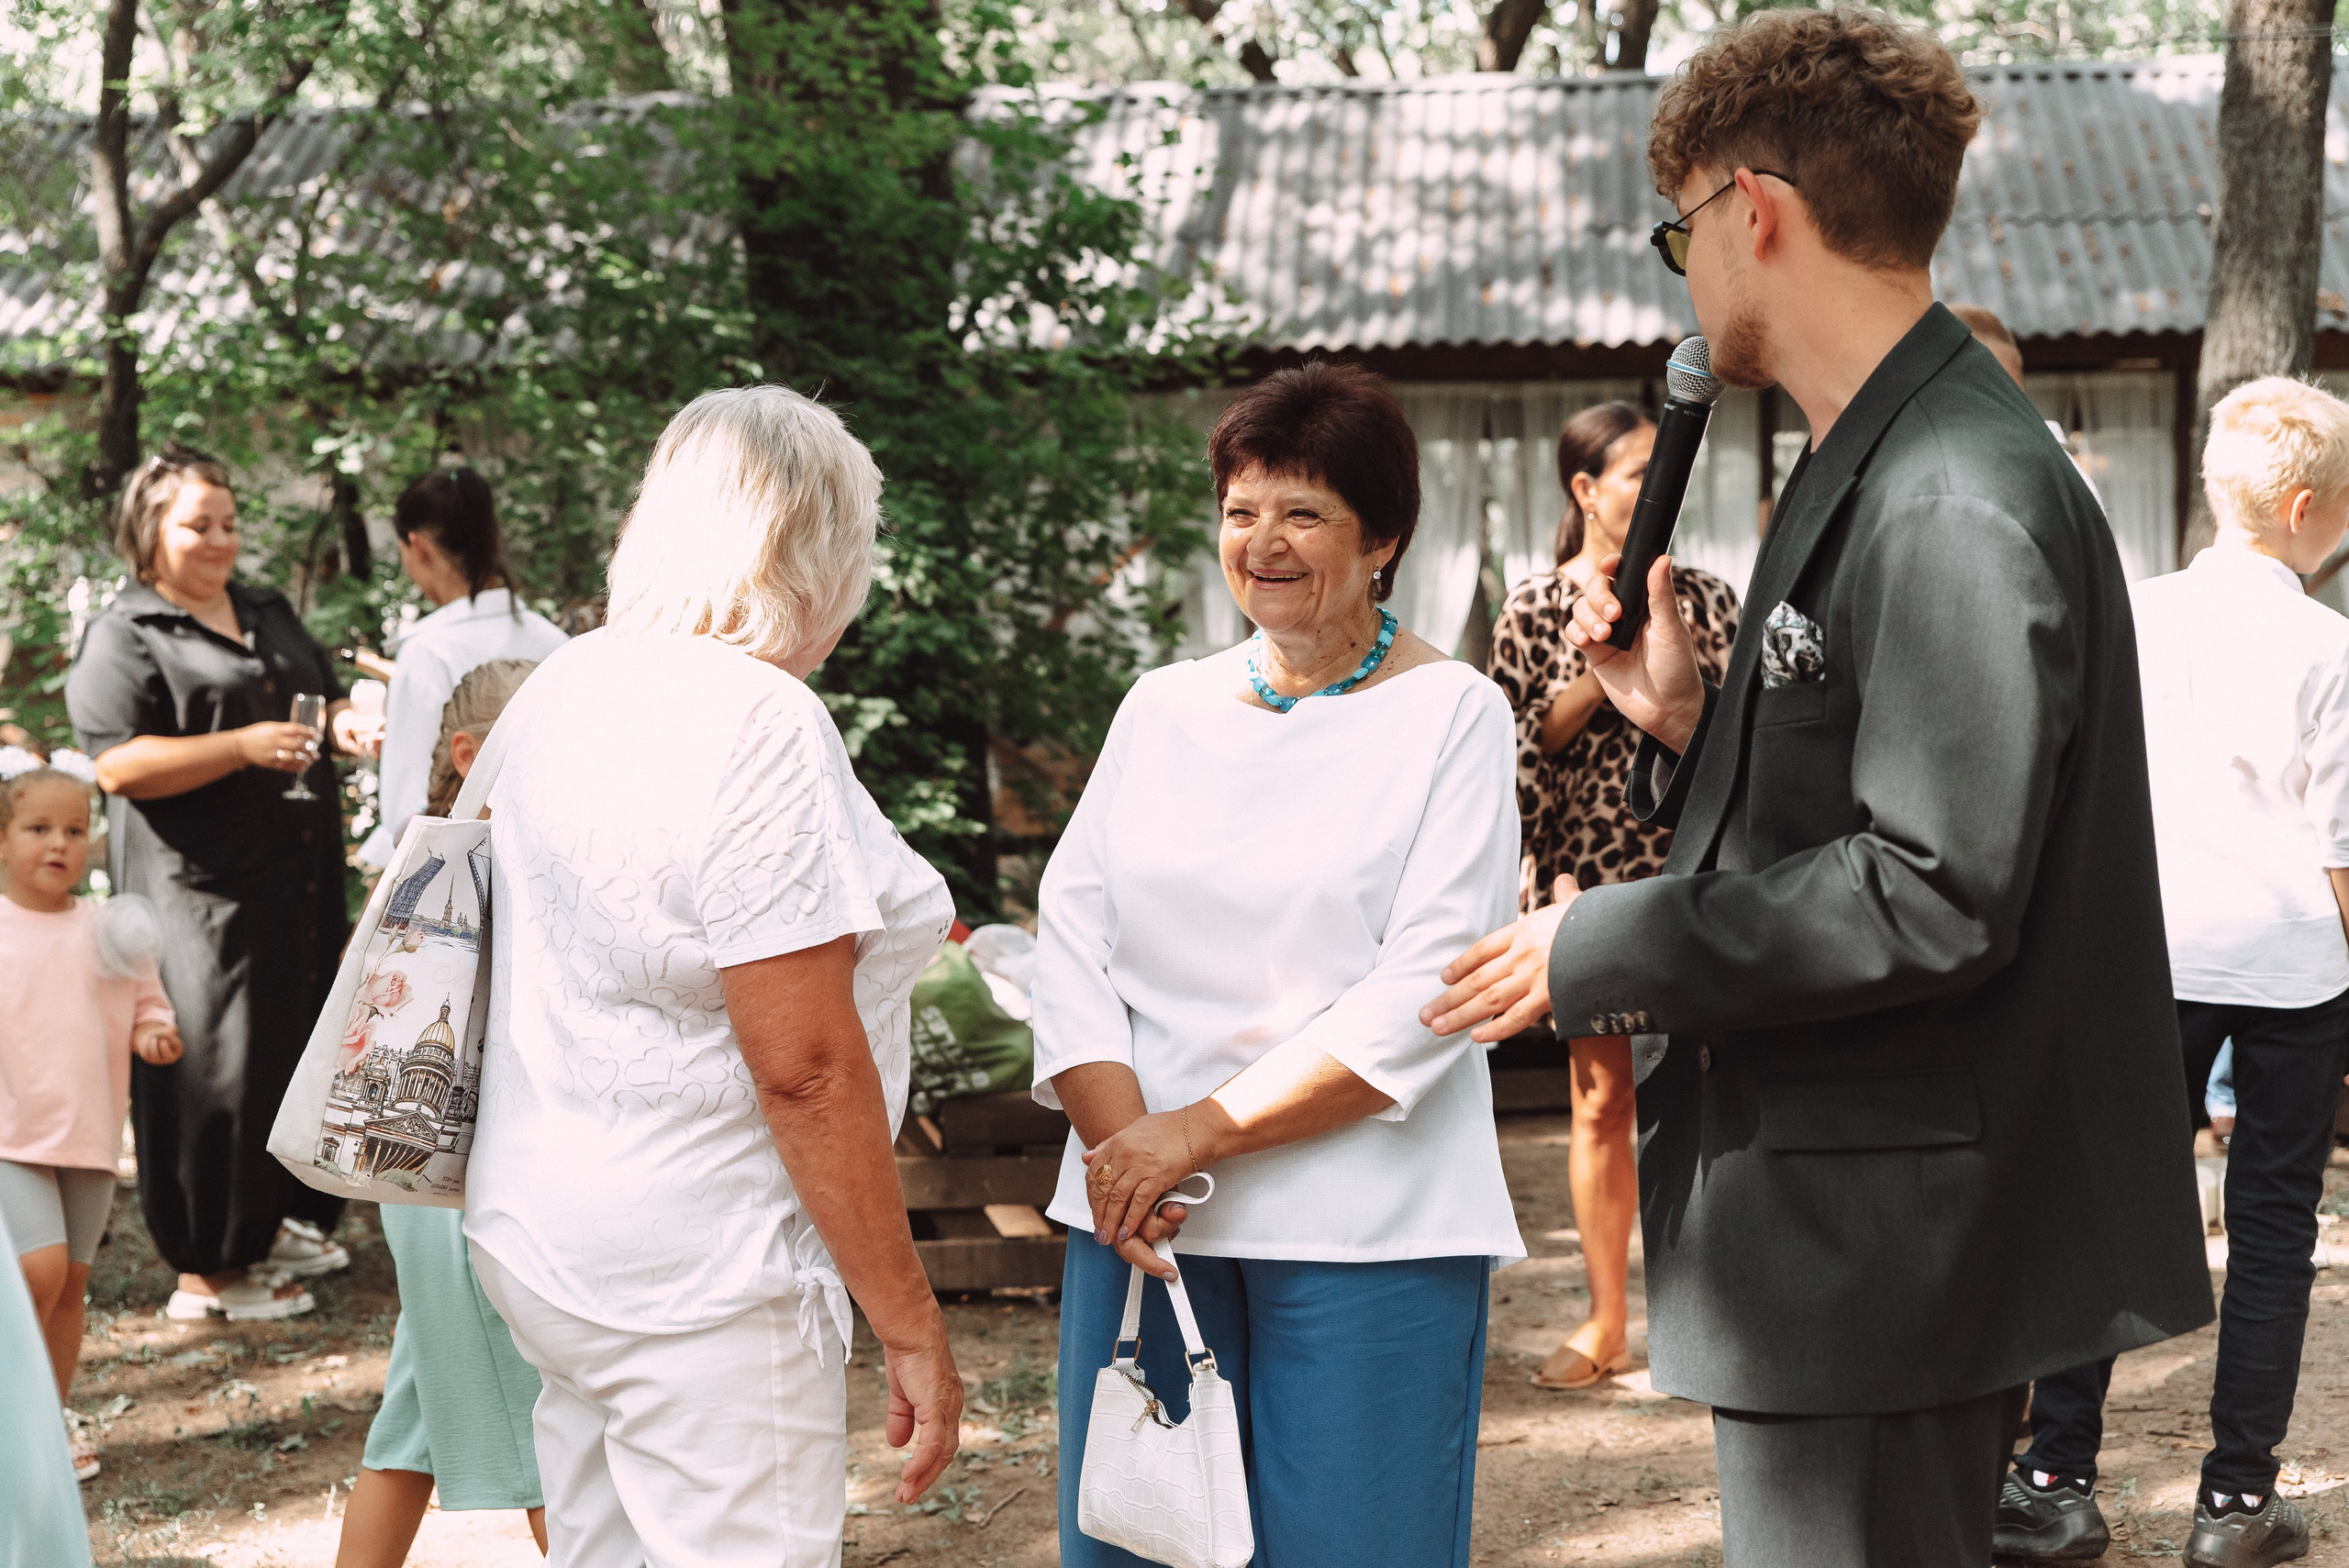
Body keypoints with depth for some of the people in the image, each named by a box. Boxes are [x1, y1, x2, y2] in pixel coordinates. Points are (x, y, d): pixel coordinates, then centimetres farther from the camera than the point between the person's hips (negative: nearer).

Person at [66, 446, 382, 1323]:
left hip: (296, 879, 8)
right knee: (218, 1064, -6)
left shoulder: (267, 612, 18)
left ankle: (279, 1218, 28)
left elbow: (323, 694, 28)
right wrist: (243, 746, -22)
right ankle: (208, 1266, 2)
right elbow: (118, 764, -16)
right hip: (201, 888, -8)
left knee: (300, 1047, 12)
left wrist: (343, 725, 3)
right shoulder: (123, 637, -6)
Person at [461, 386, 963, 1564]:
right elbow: (803, 1067, -21)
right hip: (699, 1279, -9)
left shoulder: (563, 688, 9)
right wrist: (910, 1326, -14)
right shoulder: (758, 722, -18)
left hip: (538, 1233, 9)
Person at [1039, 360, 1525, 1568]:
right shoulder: (1162, 708, 13)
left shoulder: (1452, 715, 0)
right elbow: (1071, 934, 7)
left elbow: (1425, 989, -10)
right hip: (1140, 1217, 4)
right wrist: (1117, 1138, -10)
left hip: (1363, 1230, -4)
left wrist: (1200, 1130, -14)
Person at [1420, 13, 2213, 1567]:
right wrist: (1689, 721, 6)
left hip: (1887, 1251, -10)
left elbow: (1934, 897, -24)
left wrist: (1599, 947, -16)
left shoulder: (1961, 503, -19)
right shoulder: (1875, 470, 15)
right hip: (1836, 1223, 10)